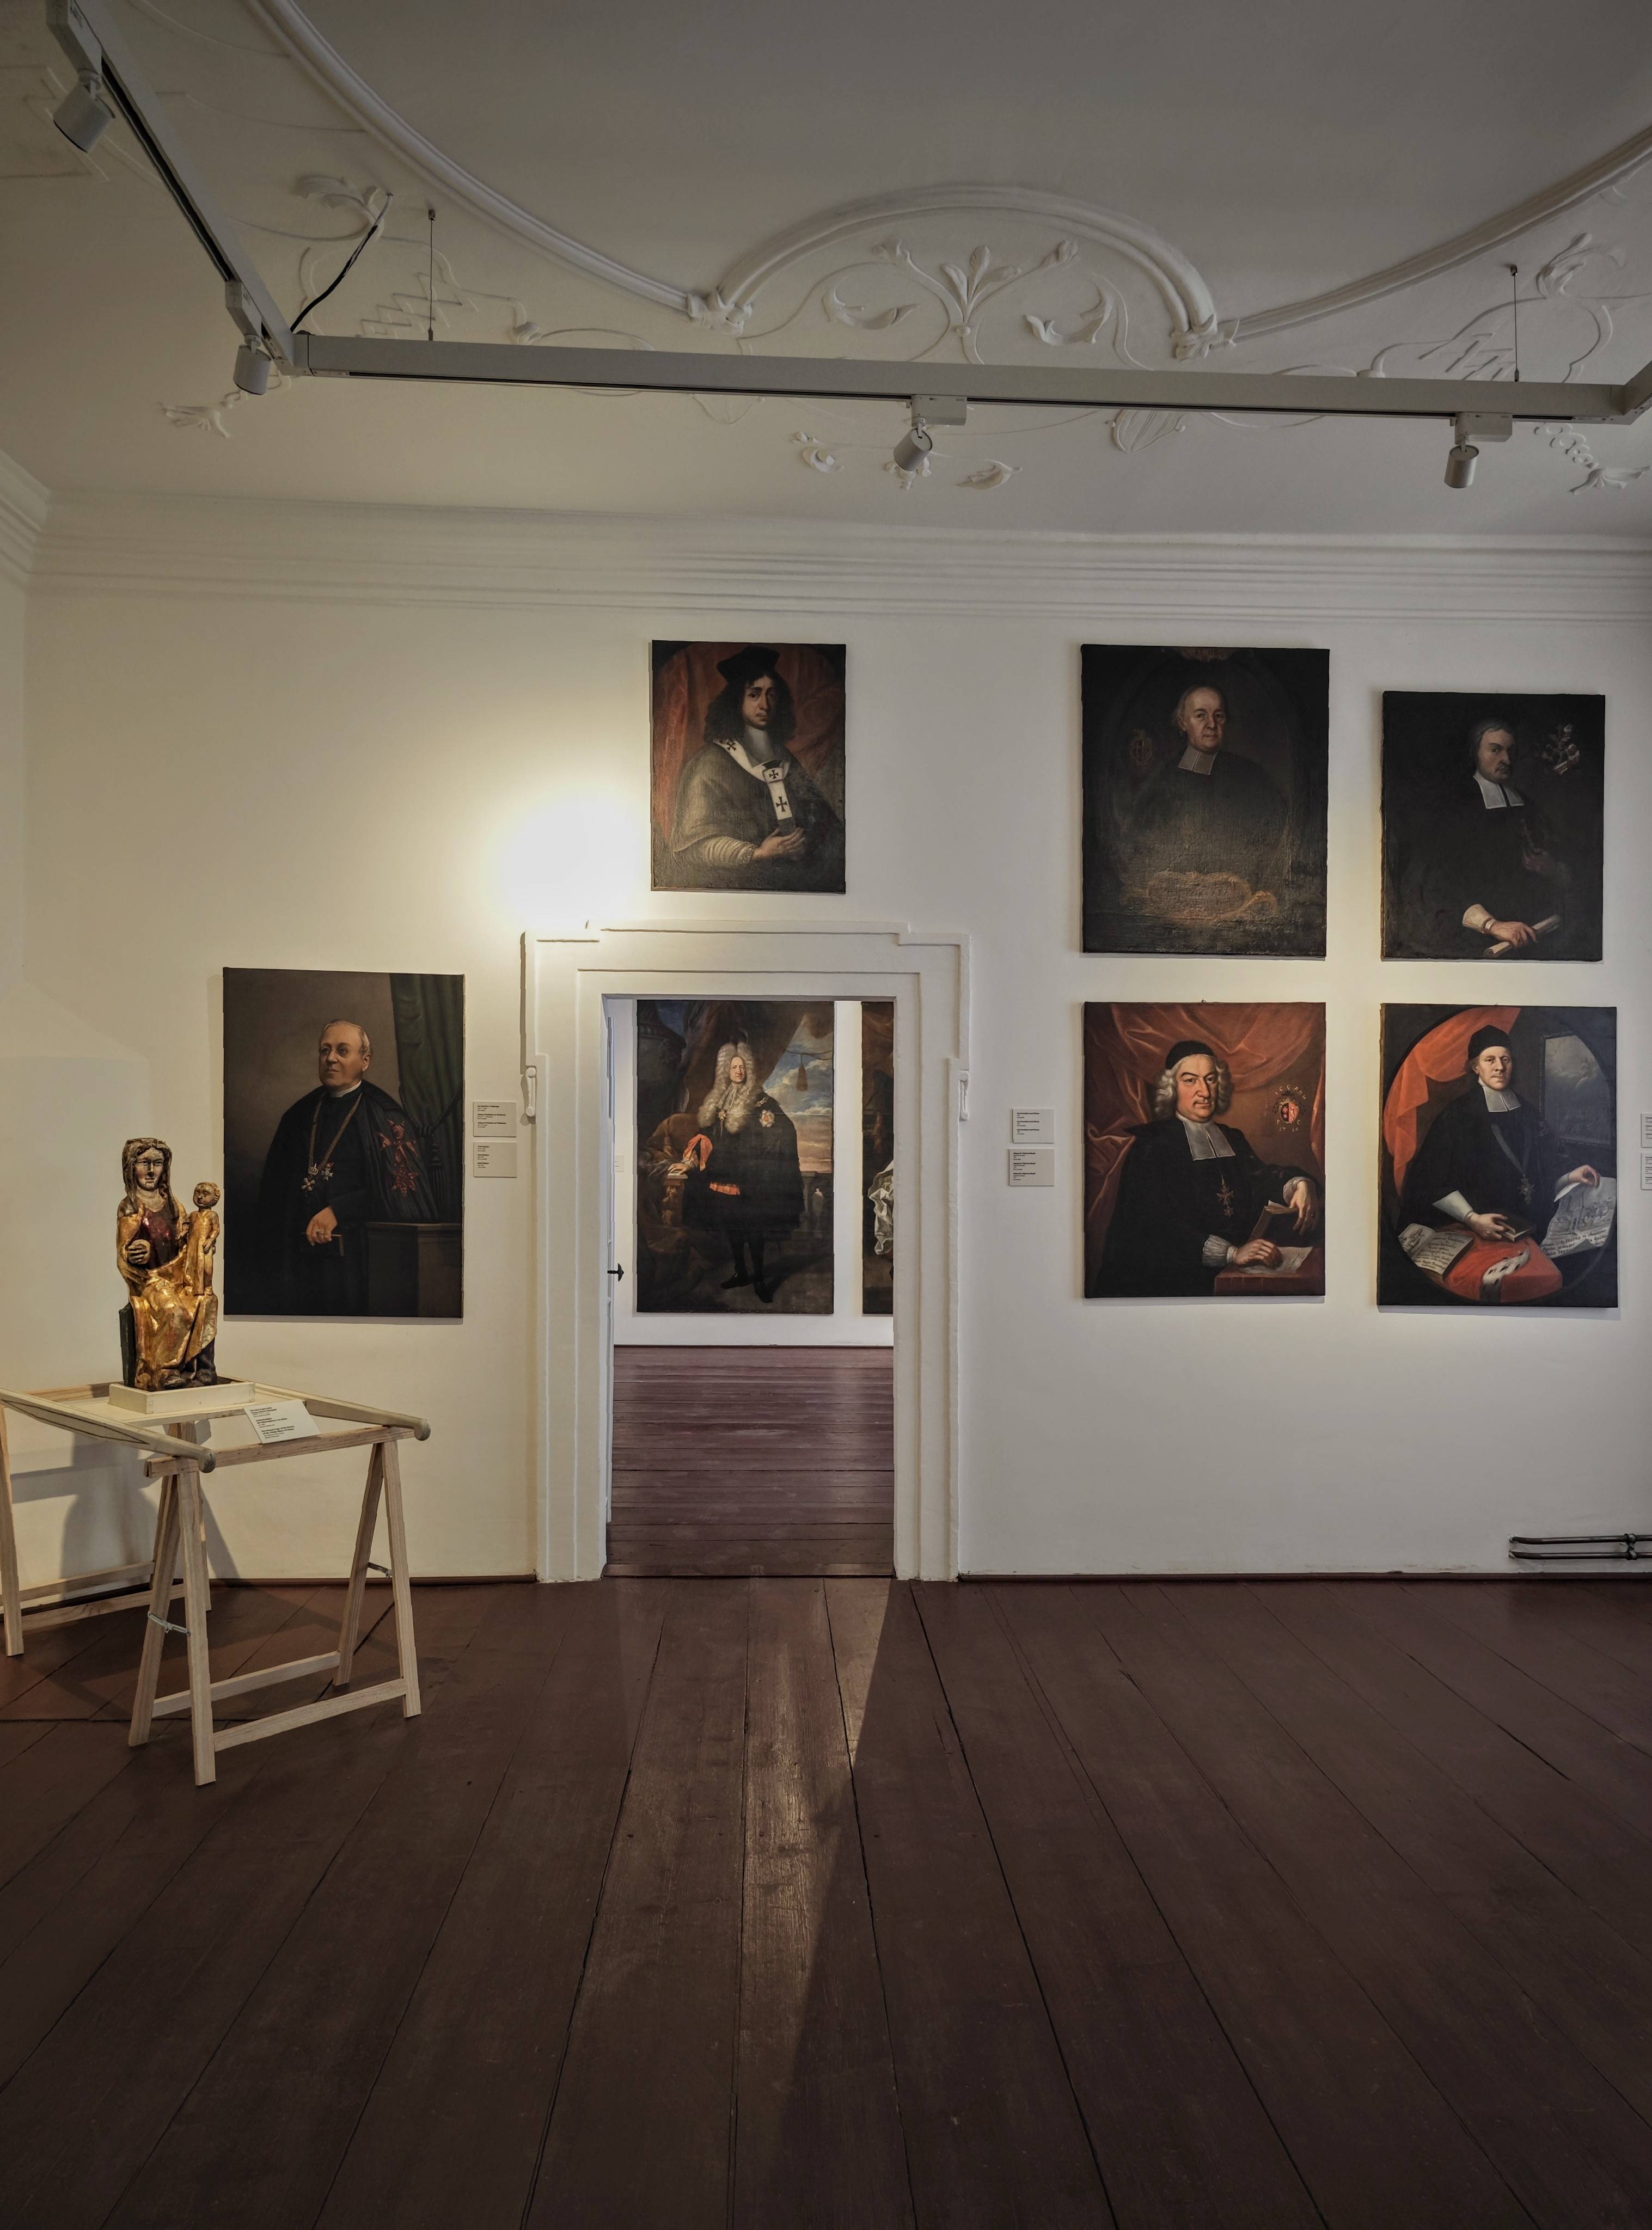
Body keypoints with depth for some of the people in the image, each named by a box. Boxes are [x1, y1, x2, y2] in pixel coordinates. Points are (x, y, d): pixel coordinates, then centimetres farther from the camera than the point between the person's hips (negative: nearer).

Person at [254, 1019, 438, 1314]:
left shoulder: (383, 1116, -2)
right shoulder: (300, 1116, 13)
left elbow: (400, 1192, -10)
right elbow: (272, 1196, 19)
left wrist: (338, 1211, -14)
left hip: (356, 1264, -4)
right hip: (302, 1263, 5)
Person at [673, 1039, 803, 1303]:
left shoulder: (759, 1100, -6)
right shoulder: (717, 1101, 11)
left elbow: (784, 1130, -12)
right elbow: (706, 1135, 14)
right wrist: (690, 1162, 9)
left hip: (746, 1178, -6)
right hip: (721, 1176, 6)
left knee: (752, 1227, -3)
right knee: (730, 1225, 11)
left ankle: (759, 1278, 5)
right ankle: (741, 1272, 23)